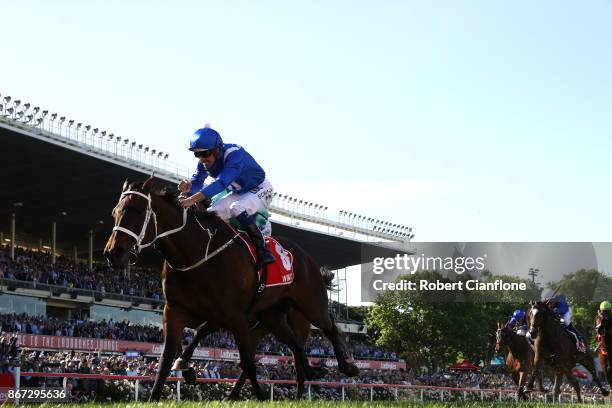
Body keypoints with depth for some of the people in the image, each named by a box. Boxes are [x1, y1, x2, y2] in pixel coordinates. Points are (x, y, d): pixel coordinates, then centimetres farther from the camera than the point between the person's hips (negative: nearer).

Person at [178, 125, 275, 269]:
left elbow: (222, 182, -49)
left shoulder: (234, 155, -37)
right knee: (213, 213, -7)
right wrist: (189, 187, -35)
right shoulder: (206, 161, -12)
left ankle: (264, 253, -30)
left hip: (261, 190, -8)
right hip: (239, 193, 8)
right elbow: (198, 182, -8)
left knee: (237, 208, -32)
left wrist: (193, 199, -59)